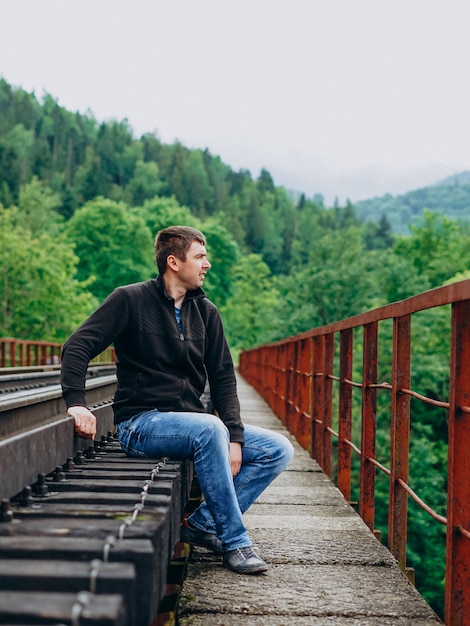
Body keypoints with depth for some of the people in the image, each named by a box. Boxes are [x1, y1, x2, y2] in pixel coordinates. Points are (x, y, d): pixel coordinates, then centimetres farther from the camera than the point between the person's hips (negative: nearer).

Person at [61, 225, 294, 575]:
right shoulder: (130, 300, -4)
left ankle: (203, 523, -9)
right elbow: (78, 346, -12)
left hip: (192, 421, 7)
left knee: (279, 450, -7)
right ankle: (234, 542, -25)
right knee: (210, 429, -36)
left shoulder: (206, 312, 11)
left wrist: (235, 438, -4)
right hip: (141, 424, -6)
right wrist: (76, 402, -29)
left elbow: (222, 378, 9)